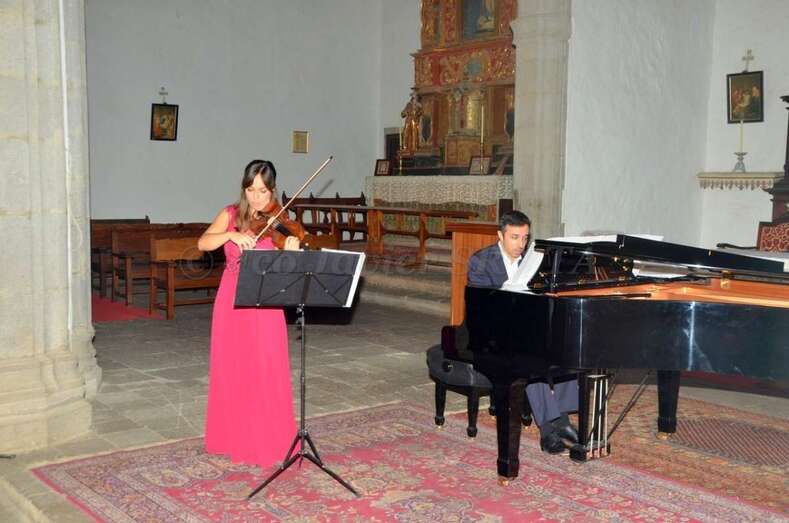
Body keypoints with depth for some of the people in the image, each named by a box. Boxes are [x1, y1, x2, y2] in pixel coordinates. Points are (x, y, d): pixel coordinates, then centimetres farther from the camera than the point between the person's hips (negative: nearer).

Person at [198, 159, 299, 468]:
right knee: (232, 371, 10)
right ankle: (234, 437, 25)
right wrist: (232, 235, -26)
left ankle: (268, 442, 11)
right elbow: (203, 243, -10)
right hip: (231, 301, 3)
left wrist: (290, 252, -33)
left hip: (264, 305, -2)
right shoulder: (230, 215, 4)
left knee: (266, 373, -2)